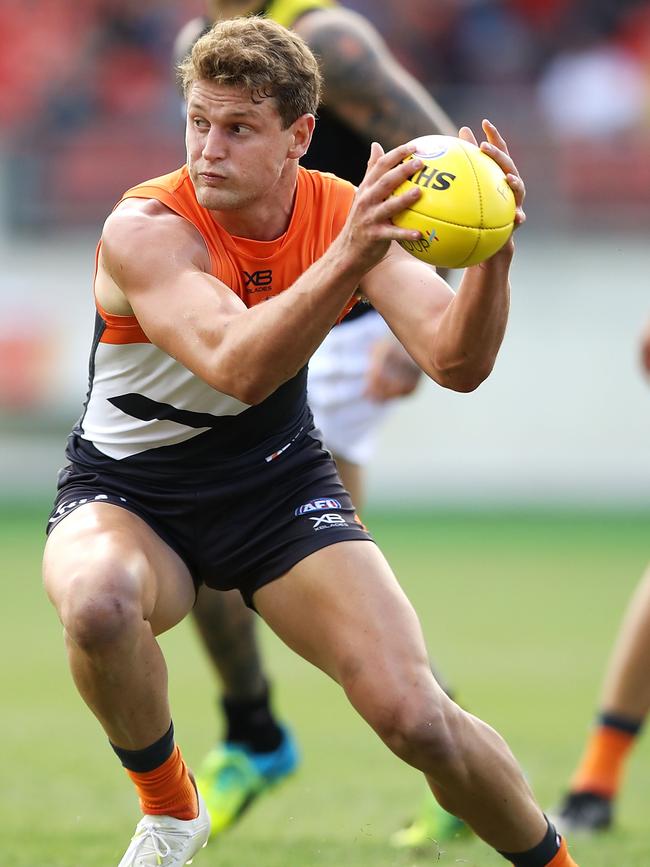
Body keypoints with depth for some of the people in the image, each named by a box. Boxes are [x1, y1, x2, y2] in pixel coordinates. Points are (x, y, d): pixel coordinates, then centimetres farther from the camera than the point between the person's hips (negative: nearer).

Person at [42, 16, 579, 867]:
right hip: (129, 494, -2)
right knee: (98, 601, -39)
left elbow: (455, 362, -21)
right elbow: (238, 367, -40)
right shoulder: (144, 229, -24)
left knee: (415, 717, -14)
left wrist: (492, 258, -40)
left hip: (279, 480, 3)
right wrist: (350, 260, -54)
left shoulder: (349, 214, -11)